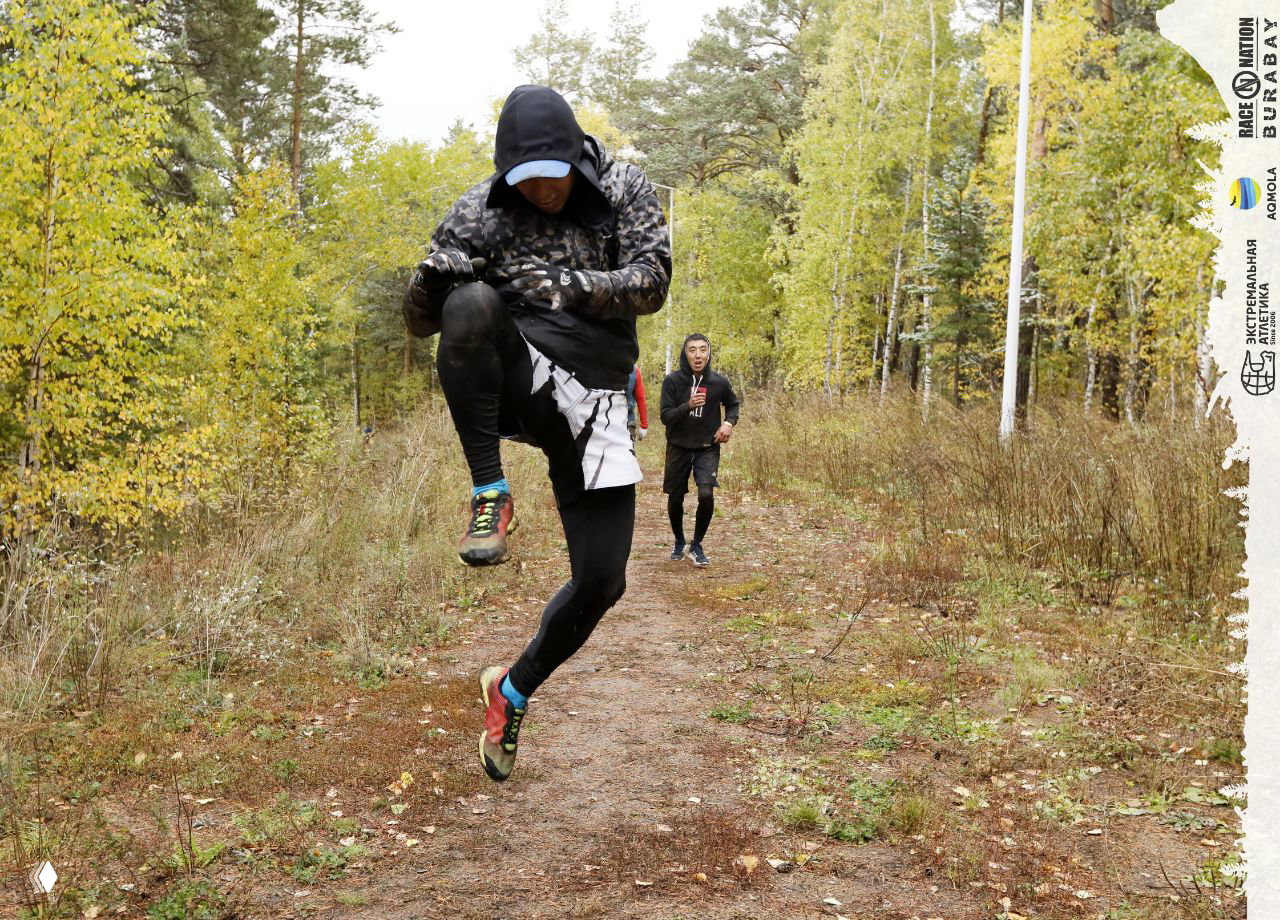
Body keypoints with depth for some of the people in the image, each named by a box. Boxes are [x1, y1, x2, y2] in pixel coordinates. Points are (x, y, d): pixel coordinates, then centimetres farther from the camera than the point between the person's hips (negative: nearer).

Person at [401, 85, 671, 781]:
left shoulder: (625, 191, 3)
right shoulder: (480, 211, 2)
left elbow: (652, 281, -9)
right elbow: (419, 321, 2)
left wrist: (574, 286, -28)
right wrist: (436, 275, -22)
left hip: (592, 403, 1)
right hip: (518, 381, -1)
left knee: (601, 582, -3)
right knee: (472, 304, -35)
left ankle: (513, 690, 25)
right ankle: (491, 497, -25)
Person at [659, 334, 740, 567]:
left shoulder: (719, 382, -6)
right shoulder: (672, 380, -11)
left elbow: (733, 404, 13)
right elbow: (665, 416, -14)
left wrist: (729, 422, -7)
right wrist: (687, 406, -32)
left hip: (708, 448, 0)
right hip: (678, 448, 0)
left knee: (706, 495, -17)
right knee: (675, 498, 8)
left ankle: (696, 545, 4)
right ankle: (679, 542, 35)